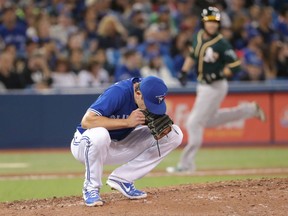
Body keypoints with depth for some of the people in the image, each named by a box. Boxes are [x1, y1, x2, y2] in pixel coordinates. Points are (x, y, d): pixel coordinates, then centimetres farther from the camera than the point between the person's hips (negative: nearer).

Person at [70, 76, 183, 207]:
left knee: (175, 134, -7)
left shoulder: (152, 95, -11)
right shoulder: (118, 92, -29)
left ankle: (122, 179, -5)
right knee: (99, 134, -43)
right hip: (85, 146, -6)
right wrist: (127, 122, -35)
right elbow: (86, 121, -36)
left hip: (120, 145, 6)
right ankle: (91, 189, -17)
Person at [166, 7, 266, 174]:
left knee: (194, 123, -10)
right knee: (210, 120, 26)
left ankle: (186, 164, -3)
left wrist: (217, 75, -26)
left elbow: (236, 65, -18)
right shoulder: (199, 37, 2)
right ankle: (250, 110, 35)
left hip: (215, 87, -9)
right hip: (203, 85, 9)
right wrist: (184, 71, 7)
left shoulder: (221, 44, -19)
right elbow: (192, 55, 19)